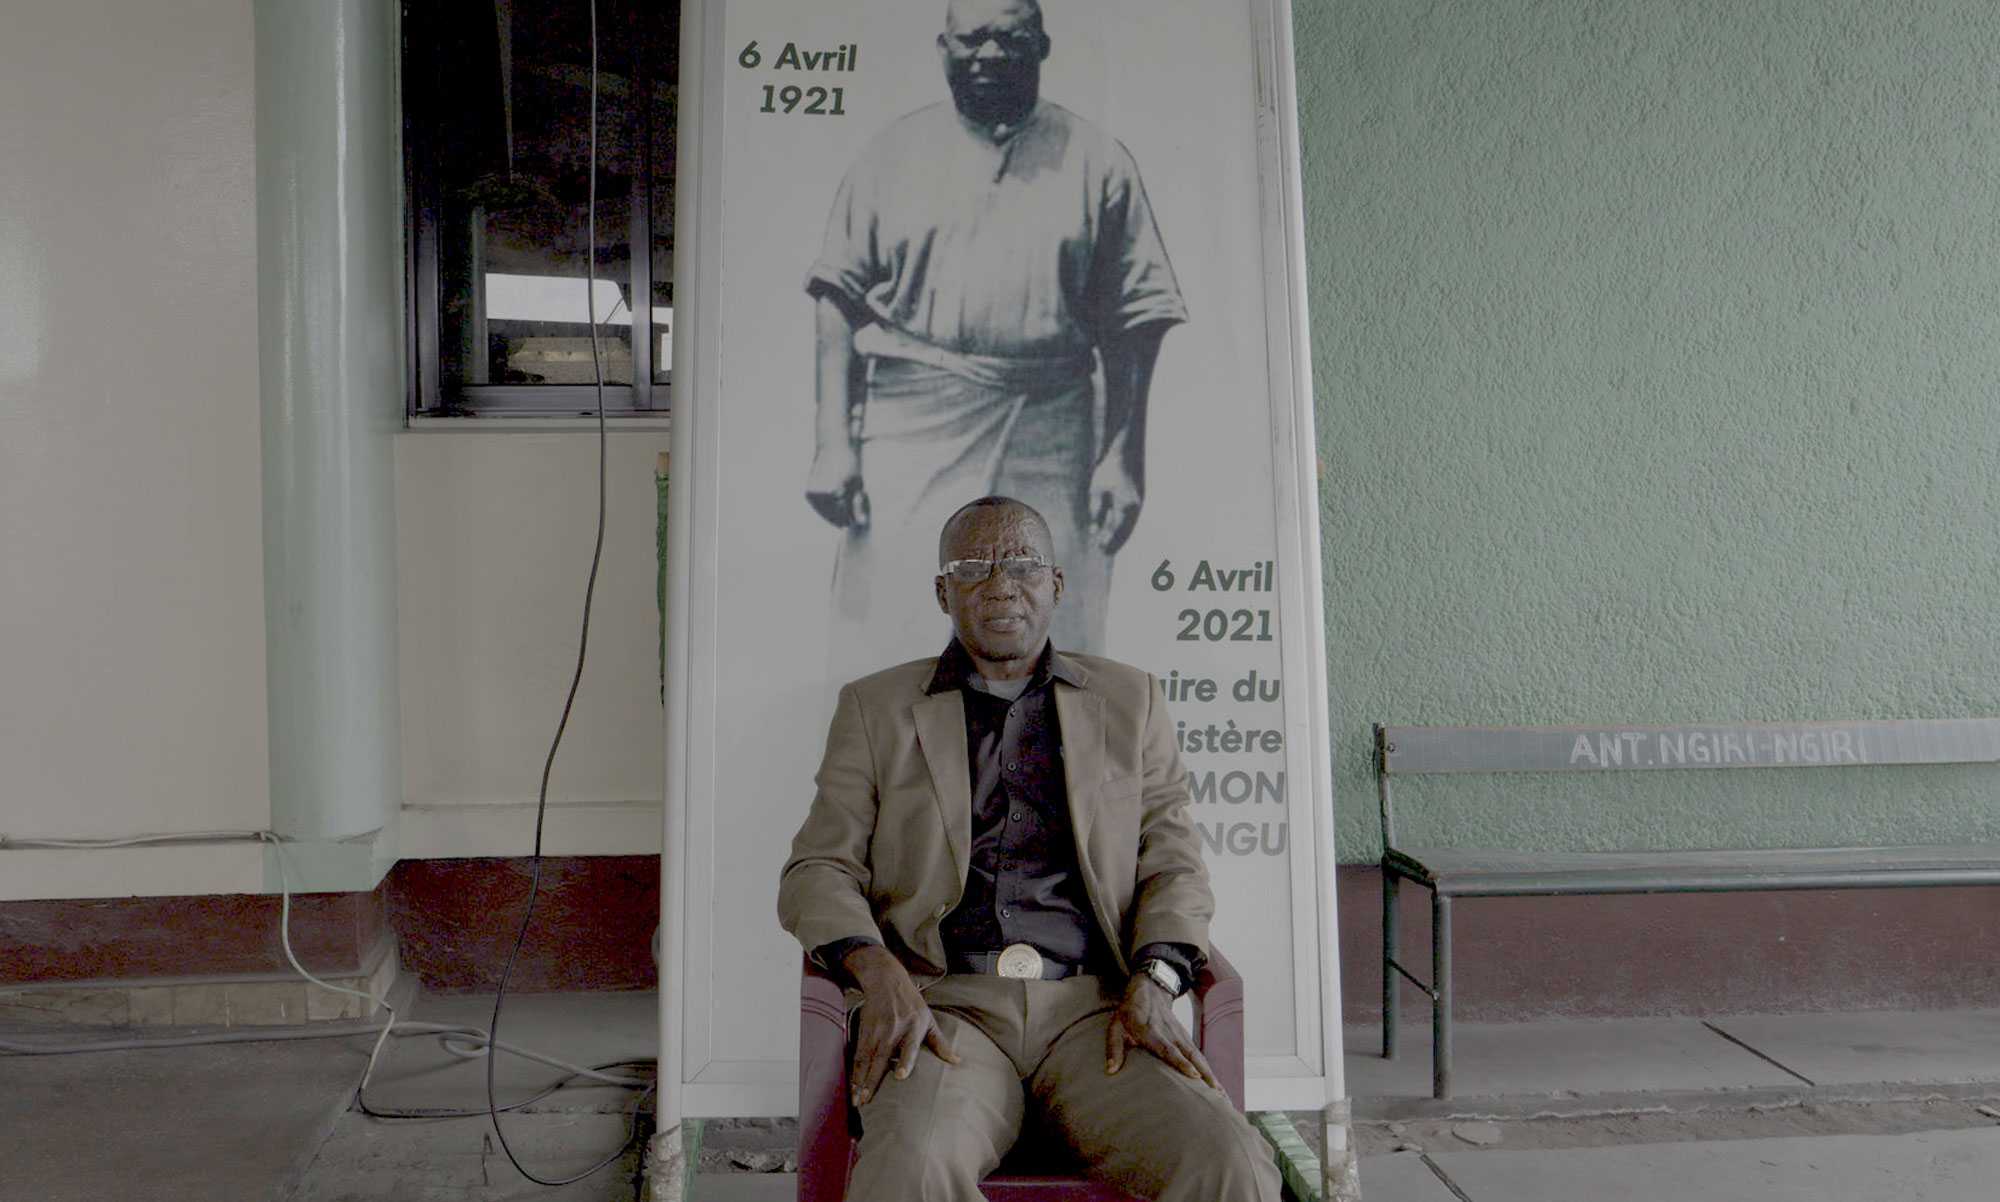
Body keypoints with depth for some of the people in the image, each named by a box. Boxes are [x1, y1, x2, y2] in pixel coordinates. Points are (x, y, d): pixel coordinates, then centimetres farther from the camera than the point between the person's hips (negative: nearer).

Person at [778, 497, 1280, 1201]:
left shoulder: (1129, 701, 18)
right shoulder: (876, 708, 15)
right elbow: (817, 871, 10)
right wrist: (878, 973, -11)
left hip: (1096, 1009, 2)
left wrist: (1153, 984, -5)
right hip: (943, 1008, -1)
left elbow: (1174, 865, 14)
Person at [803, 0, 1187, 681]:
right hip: (909, 432, 0)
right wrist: (832, 441, -4)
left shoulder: (1095, 163, 10)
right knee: (888, 656, -5)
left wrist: (1122, 456, -2)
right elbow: (838, 299, 6)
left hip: (1050, 441, 1)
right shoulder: (894, 154, 11)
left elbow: (1131, 320, 7)